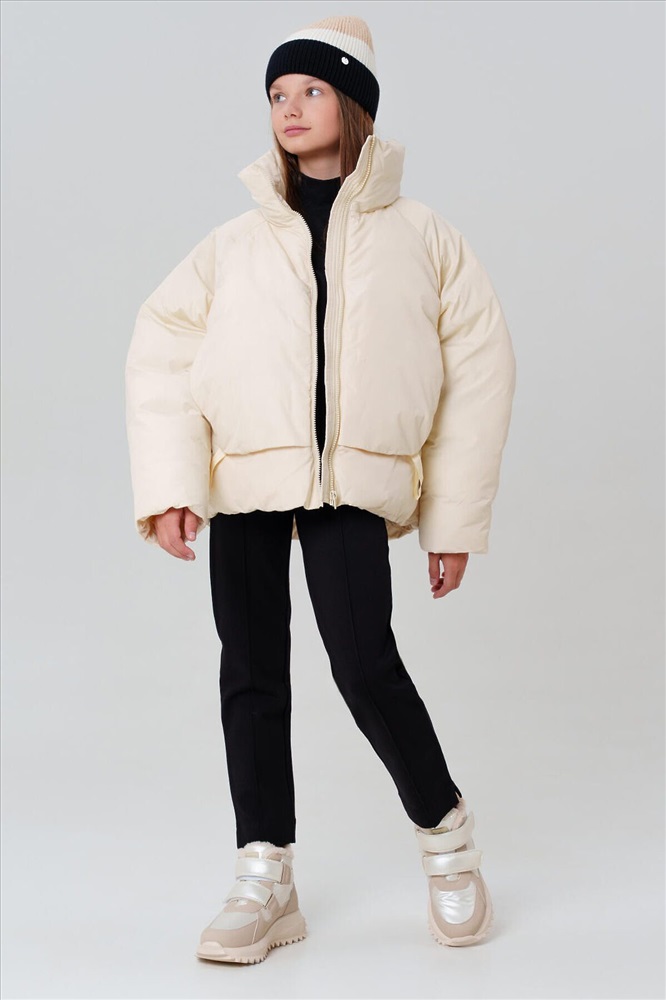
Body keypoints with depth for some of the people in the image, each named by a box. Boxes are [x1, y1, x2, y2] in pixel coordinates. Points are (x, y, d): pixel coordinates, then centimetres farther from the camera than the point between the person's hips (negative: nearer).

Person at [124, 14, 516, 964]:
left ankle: (444, 830, 10)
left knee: (363, 662, -16)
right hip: (242, 478, 3)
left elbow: (480, 370, 9)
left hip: (353, 482, -3)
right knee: (252, 671, 3)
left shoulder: (420, 236, 12)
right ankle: (264, 880, 14)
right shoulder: (235, 242, 15)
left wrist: (456, 518, 4)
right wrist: (168, 484, -5)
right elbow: (161, 351, 9)